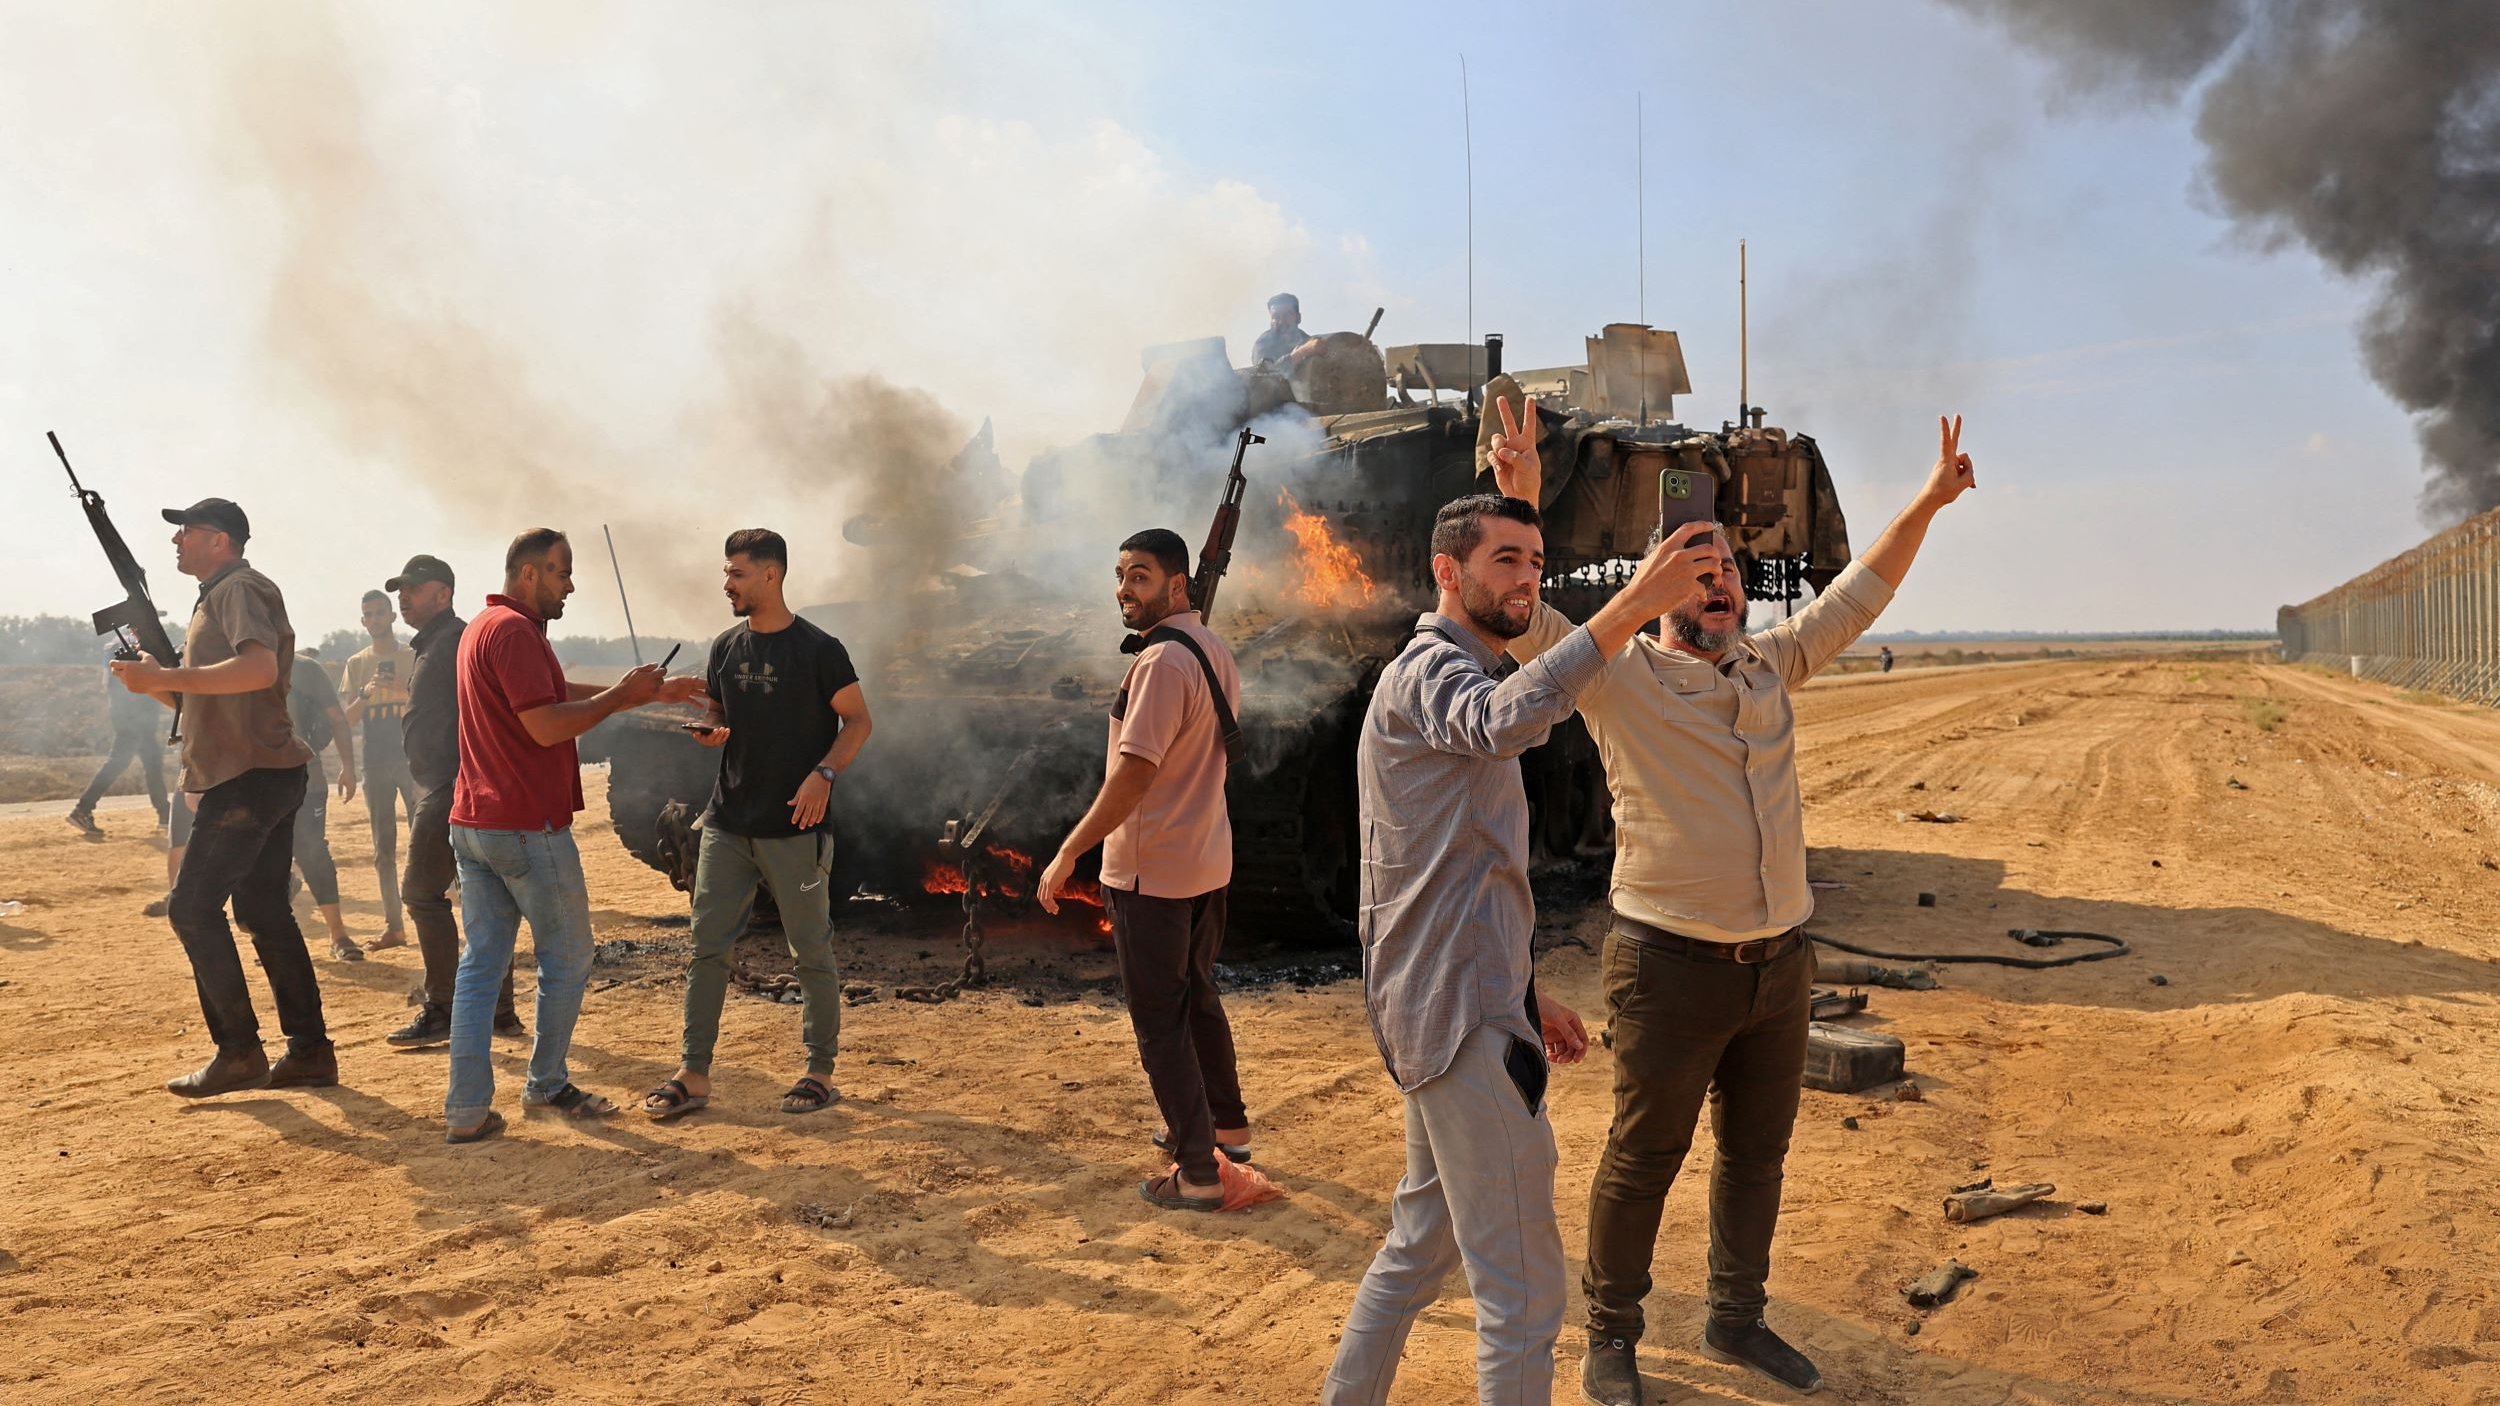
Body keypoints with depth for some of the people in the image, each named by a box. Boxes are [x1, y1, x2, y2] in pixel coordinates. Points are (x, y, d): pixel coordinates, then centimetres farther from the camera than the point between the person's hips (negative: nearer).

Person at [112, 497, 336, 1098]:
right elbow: (205, 696, 26)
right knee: (264, 912, 10)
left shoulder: (239, 588, -9)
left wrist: (164, 678, -24)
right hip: (264, 778, 10)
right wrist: (156, 677, 9)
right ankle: (310, 1052, 13)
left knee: (192, 907, -7)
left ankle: (239, 1052, -3)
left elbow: (260, 668, -28)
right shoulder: (219, 596, 23)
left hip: (251, 777, -10)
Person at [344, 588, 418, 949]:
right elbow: (349, 717, 6)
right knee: (383, 847, 4)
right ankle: (393, 925, 8)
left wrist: (407, 688, -17)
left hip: (413, 757, -3)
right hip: (375, 762, 3)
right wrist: (366, 693, -12)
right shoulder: (357, 663, 11)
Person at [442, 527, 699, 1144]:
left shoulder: (482, 626, 18)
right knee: (568, 957, 7)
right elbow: (548, 725, -22)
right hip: (527, 827, -9)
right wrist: (624, 694, -12)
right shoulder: (515, 631, -15)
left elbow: (563, 694, 20)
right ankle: (546, 1084, 18)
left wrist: (652, 692, 18)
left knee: (481, 963, 8)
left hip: (472, 825, 10)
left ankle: (467, 1109, 7)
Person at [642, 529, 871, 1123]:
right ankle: (694, 1073, 13)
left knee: (811, 952, 3)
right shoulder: (727, 648, 9)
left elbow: (858, 721, -5)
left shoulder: (818, 649, -8)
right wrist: (710, 732, -3)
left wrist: (824, 773, -19)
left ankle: (820, 1072, 15)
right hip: (728, 822, 6)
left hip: (795, 828, -5)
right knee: (707, 946, 5)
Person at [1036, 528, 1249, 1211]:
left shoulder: (1162, 661, -21)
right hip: (1208, 859, 9)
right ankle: (1227, 1127, 37)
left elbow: (1134, 774, -26)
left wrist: (1068, 853, -21)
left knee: (1160, 1021, 0)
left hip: (1151, 870, -9)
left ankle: (1197, 1174, 5)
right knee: (1197, 997, 23)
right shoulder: (1216, 652, 8)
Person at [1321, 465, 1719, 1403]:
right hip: (1462, 1018, -11)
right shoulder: (1428, 672, -12)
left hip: (1452, 1008, 11)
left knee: (1422, 1243, 23)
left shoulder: (1452, 676, 20)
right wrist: (1634, 604, -47)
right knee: (1523, 1289, -4)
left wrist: (1529, 997, 21)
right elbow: (1507, 720, -39)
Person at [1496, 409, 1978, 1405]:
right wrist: (1519, 504, -35)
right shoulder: (1620, 678, -9)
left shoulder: (1769, 666, 8)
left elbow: (1856, 596, 18)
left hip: (1782, 960, 6)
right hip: (1673, 966, -6)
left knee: (1756, 1154, 19)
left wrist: (1925, 504, 12)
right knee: (1643, 1161, 6)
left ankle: (1735, 1319, 38)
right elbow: (1521, 620, -22)